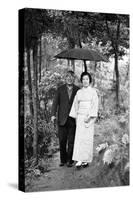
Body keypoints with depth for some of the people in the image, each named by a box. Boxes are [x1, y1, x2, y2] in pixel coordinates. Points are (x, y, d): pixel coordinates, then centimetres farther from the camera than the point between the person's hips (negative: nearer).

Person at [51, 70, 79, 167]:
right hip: (62, 119, 1)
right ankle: (63, 160, 14)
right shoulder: (60, 89, 7)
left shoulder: (78, 90, 6)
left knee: (71, 141, 1)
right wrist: (53, 114, -10)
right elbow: (56, 102, 2)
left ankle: (70, 160, 9)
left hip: (73, 119, -1)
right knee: (62, 141, 4)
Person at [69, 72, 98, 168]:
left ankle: (86, 160, 6)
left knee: (88, 138, -2)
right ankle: (80, 160, -8)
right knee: (79, 138, -6)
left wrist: (89, 117, -15)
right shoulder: (79, 92, 12)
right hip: (80, 117, 3)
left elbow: (95, 105, -7)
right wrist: (75, 117, 6)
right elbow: (75, 105, 14)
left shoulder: (93, 91, -1)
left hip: (89, 117, -3)